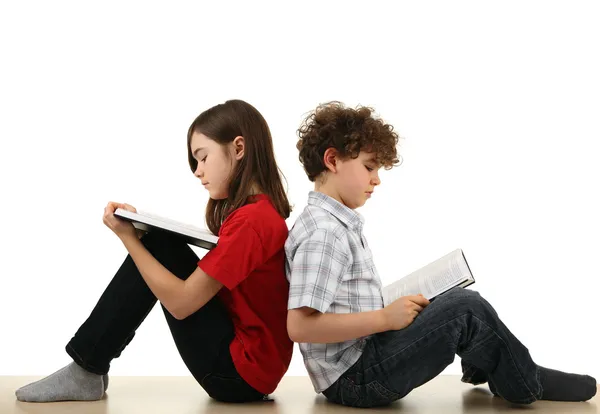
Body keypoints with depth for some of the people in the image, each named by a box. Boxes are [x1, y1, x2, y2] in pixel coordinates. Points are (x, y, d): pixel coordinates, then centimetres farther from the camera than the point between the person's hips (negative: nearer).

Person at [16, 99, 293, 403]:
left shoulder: (249, 221, -22)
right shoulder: (261, 211, 8)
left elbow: (181, 302, -20)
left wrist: (128, 237, -13)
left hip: (239, 373, -9)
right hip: (248, 364, 9)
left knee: (156, 248, -9)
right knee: (158, 248, 7)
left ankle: (87, 370, 0)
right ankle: (87, 368, 9)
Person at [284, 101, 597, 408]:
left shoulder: (333, 223, 13)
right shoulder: (323, 235, -20)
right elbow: (300, 326, -29)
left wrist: (395, 310, 4)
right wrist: (385, 318, -23)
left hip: (364, 356, 11)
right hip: (356, 378, -10)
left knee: (457, 301, 16)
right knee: (463, 309, -13)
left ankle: (483, 368, 32)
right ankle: (526, 384, 8)